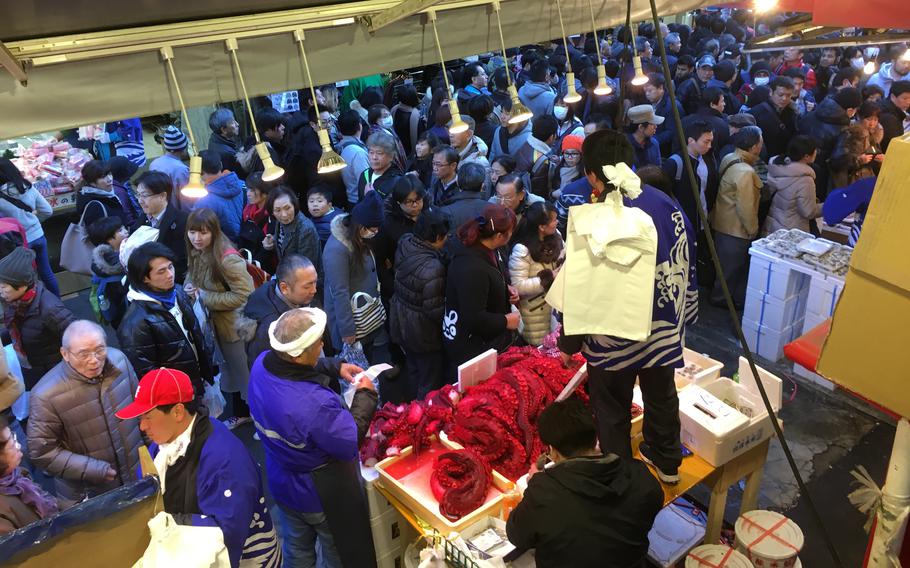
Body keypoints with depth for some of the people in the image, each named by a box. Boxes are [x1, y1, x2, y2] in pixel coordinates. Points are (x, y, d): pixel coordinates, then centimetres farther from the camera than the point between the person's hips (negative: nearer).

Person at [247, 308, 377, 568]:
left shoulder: (262, 363, -20)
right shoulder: (315, 404, -43)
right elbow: (351, 443, -28)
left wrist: (335, 366, -6)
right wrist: (366, 395, -18)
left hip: (282, 485, 7)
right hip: (324, 496, -7)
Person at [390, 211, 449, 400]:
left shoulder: (404, 245, -11)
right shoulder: (433, 268, -33)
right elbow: (435, 310, -27)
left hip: (401, 322, 9)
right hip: (424, 332, -9)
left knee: (414, 370, 29)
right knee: (431, 383, 12)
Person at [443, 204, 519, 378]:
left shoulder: (483, 250, 0)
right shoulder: (473, 269, -33)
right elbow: (474, 319, -31)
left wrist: (505, 289, 2)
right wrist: (506, 321, -18)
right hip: (470, 349, -10)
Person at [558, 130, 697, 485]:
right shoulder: (667, 204, -5)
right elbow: (686, 267, 6)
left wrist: (569, 342, -3)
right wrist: (681, 317, 20)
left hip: (614, 336, -6)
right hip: (665, 330, 6)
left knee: (612, 411, 14)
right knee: (662, 396, 25)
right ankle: (667, 462, 46)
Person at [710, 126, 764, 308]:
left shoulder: (729, 159, -1)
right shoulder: (745, 172, -29)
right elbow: (746, 208, -25)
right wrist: (753, 230, -12)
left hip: (722, 222, 9)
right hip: (736, 228, -9)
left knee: (726, 263, 24)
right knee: (732, 266, 10)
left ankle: (721, 295, 40)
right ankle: (721, 298, 27)